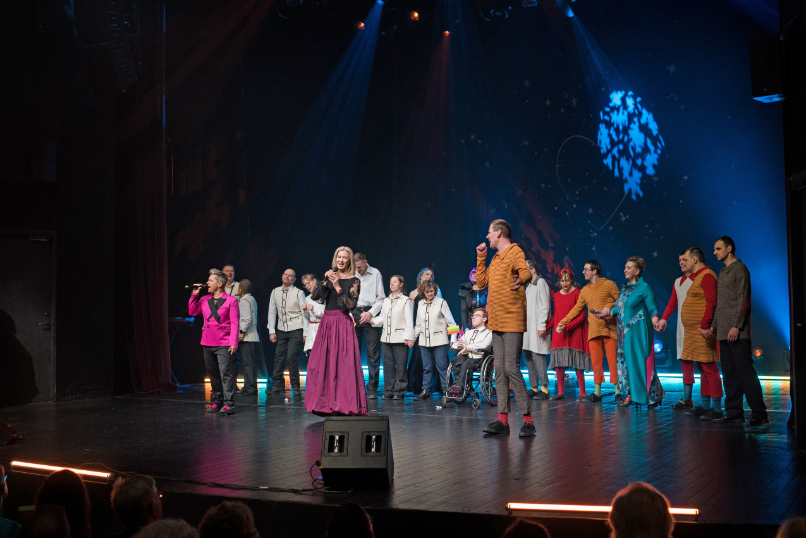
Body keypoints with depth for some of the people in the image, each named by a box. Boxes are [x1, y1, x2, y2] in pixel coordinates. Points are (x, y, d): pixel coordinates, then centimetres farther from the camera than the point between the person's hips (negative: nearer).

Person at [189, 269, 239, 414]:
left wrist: (233, 343, -12)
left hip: (224, 345, -6)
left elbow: (234, 322, -6)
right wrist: (194, 295, 8)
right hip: (207, 343, 6)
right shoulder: (204, 300, 13)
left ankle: (228, 404, -9)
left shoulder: (231, 300, -2)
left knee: (225, 373, -11)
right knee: (213, 374, 11)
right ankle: (216, 402, 20)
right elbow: (192, 312, 17)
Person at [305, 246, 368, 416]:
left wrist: (338, 287, -16)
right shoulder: (331, 276, 13)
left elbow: (351, 305, -11)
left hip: (343, 325, -5)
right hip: (326, 324, 5)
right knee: (322, 364, 5)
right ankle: (327, 404, 13)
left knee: (343, 364, -9)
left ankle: (345, 405, -5)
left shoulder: (354, 281, 0)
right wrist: (326, 282, -10)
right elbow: (315, 296, 3)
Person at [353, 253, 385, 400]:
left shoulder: (375, 274, 3)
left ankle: (372, 389, -1)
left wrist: (371, 313, -9)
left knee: (373, 353, -5)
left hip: (371, 313, -2)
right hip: (354, 313, 2)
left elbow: (381, 298, 2)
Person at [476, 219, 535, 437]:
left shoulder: (515, 252, -8)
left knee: (511, 369, -12)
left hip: (512, 322, -9)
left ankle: (527, 419, -6)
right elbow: (482, 282, 21)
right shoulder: (496, 258, 19)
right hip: (496, 323, 9)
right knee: (499, 370, 8)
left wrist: (521, 280, -50)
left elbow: (526, 271, -27)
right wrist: (480, 257, 17)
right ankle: (502, 419, 11)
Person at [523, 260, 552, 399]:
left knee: (538, 356, -12)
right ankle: (534, 388, 10)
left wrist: (541, 325, -17)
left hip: (537, 327, -9)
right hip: (528, 327, 9)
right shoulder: (529, 286, 21)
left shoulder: (541, 283, -5)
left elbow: (545, 306, -11)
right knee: (529, 357, 6)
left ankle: (544, 389, -10)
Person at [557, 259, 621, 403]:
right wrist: (563, 322, 15)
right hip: (593, 330, 4)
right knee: (596, 362, 2)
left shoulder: (609, 284, 2)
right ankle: (597, 392, 7)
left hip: (609, 329, -4)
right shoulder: (585, 290, 17)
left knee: (613, 360, -7)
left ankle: (618, 392, -1)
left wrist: (609, 307, -15)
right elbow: (577, 309, 20)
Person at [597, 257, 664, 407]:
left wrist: (655, 322, -27)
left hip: (639, 332, -7)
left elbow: (653, 309, -11)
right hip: (625, 332, 7)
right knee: (626, 361, 6)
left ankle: (654, 396, 5)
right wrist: (608, 312, 23)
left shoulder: (644, 288, -7)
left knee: (640, 361, -6)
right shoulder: (624, 288, 14)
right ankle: (631, 395, 11)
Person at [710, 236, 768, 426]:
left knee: (745, 371, -9)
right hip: (724, 332, 9)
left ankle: (759, 414, -5)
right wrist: (714, 324, 17)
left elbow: (743, 300, -12)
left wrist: (736, 326, -18)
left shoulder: (739, 269, -5)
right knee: (729, 374, 7)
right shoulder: (723, 272, 21)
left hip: (737, 332, -9)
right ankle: (734, 412, 10)